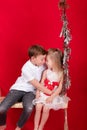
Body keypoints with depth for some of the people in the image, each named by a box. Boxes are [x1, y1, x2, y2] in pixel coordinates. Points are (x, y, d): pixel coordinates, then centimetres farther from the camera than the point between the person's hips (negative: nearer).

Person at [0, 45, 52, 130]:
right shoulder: (26, 69, -21)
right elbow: (37, 85, -19)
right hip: (18, 89, -3)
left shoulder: (42, 65, -5)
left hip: (30, 91, 3)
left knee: (29, 109, -33)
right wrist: (50, 93, -15)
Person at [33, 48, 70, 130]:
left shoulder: (61, 73, -9)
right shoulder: (46, 72, -3)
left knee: (46, 109, -18)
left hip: (53, 95, -2)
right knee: (38, 107, -15)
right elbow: (41, 83, -1)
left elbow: (60, 87, -9)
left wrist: (52, 97, -15)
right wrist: (38, 92, -15)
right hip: (43, 94, 2)